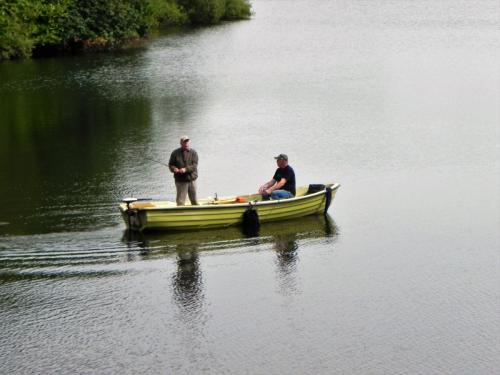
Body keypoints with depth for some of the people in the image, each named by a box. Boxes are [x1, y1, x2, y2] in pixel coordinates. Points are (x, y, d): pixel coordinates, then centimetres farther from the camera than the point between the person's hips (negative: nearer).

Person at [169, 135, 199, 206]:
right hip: (180, 181, -1)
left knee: (194, 201, 9)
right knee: (180, 201, -3)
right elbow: (170, 165, 4)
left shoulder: (193, 153, 2)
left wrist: (186, 169, -26)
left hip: (191, 180, 1)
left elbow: (194, 166, -9)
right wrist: (174, 168, -19)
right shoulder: (175, 153, 3)